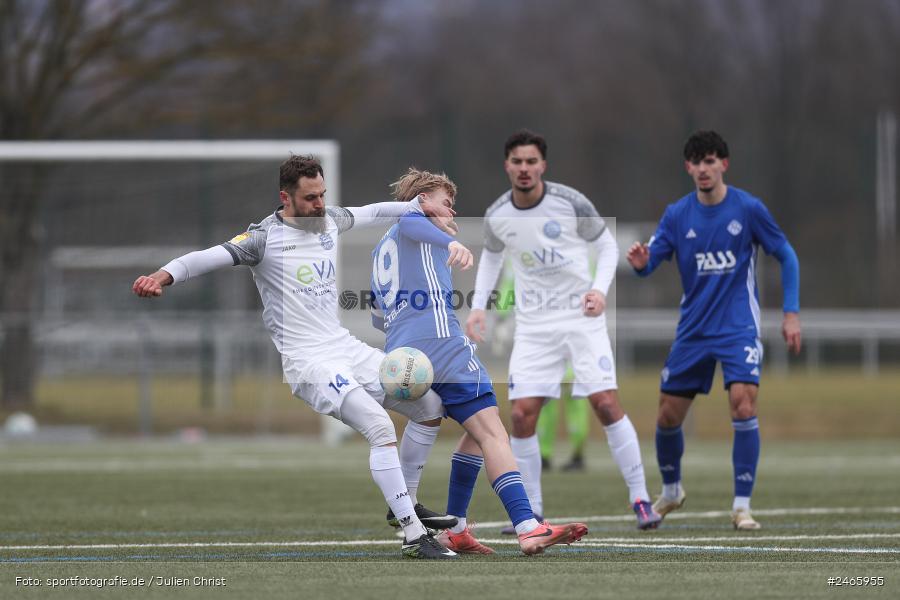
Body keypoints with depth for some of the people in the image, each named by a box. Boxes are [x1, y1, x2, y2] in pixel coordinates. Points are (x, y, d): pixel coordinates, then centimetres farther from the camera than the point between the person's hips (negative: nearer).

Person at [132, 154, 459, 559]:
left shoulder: (329, 220, 8)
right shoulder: (266, 237, -14)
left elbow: (373, 212, 29)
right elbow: (210, 257, -27)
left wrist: (421, 206, 27)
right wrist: (164, 275, -44)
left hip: (348, 349, 9)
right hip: (308, 362, -9)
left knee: (431, 408, 14)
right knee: (380, 427, -27)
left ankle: (406, 505, 32)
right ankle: (414, 536, -24)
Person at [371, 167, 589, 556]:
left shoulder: (380, 251, 32)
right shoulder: (417, 214, 8)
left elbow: (378, 318, 37)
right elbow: (410, 224, -20)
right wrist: (452, 243, -38)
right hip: (439, 343, -9)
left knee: (478, 432, 18)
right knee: (492, 432, -17)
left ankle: (453, 531, 10)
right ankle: (529, 530, -32)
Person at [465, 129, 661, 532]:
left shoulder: (571, 203, -10)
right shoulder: (497, 216, -1)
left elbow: (607, 246, 3)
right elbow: (491, 256, 20)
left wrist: (600, 289, -14)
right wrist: (478, 305, 8)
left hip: (582, 316, -3)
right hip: (533, 325, 3)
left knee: (606, 404, -14)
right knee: (521, 415, -7)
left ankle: (640, 499, -4)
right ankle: (531, 512, 7)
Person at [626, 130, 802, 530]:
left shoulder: (747, 208, -7)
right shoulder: (677, 215, 0)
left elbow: (786, 256, 2)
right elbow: (650, 262, -4)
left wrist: (792, 313, -4)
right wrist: (641, 264, -29)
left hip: (739, 328, -3)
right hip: (693, 329, 3)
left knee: (743, 405, -21)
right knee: (668, 415, 6)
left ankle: (742, 505, -13)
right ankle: (671, 491, 34)